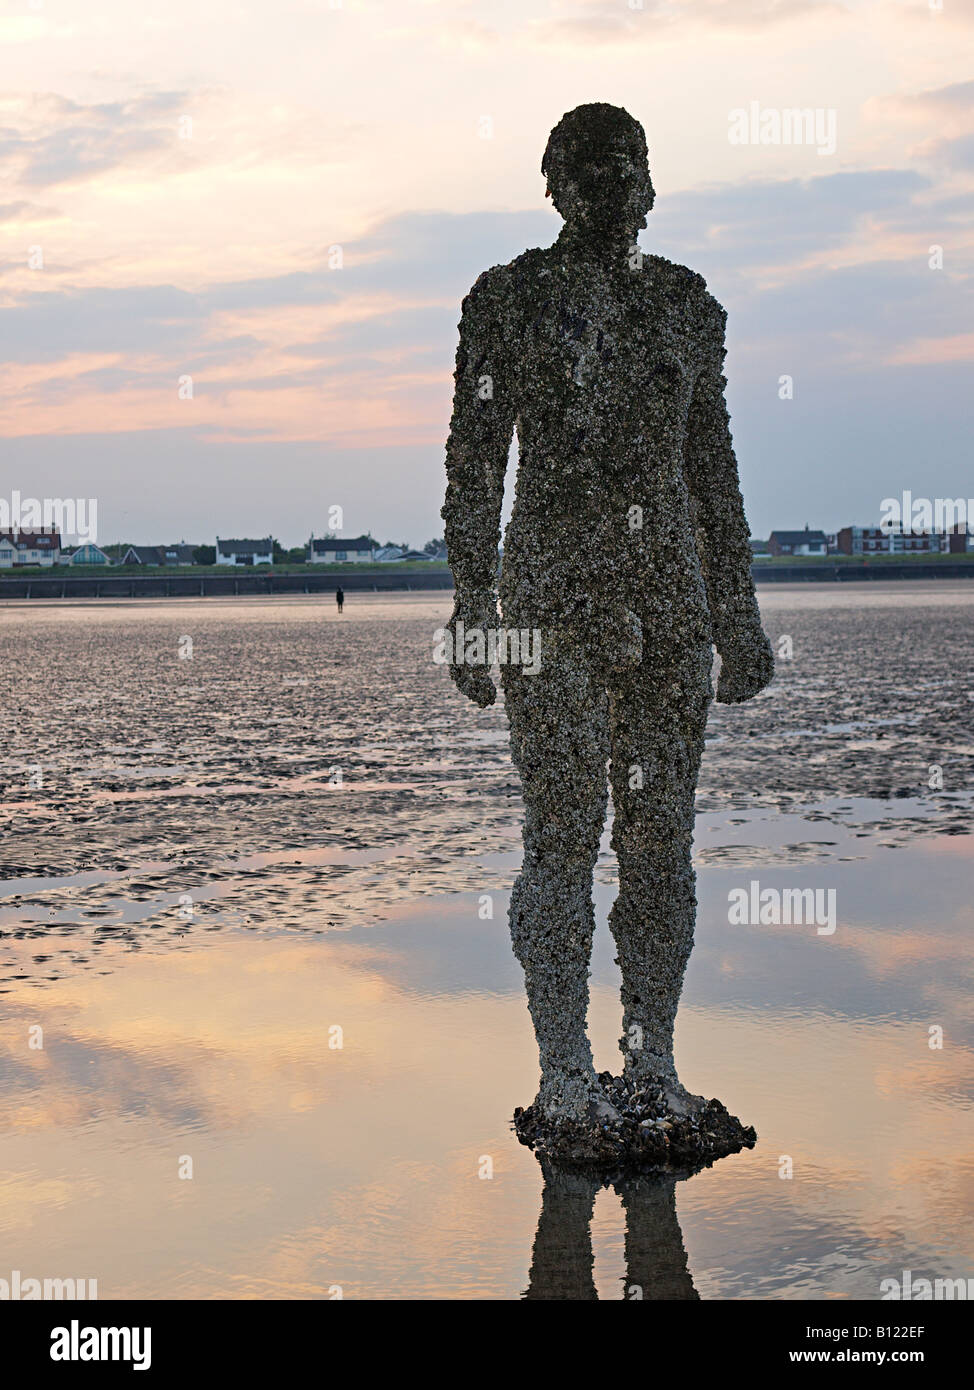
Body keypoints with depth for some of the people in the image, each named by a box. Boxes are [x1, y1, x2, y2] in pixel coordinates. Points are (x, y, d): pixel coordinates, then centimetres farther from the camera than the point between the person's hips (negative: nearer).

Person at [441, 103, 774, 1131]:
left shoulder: (685, 303, 10)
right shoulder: (510, 297, -2)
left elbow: (711, 464, 13)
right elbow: (474, 463, -4)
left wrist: (737, 613, 10)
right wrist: (471, 612, -10)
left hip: (669, 594, 4)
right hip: (553, 591, -4)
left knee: (662, 833, 6)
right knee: (563, 834, -4)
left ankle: (653, 1063, 17)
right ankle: (564, 1076, 6)